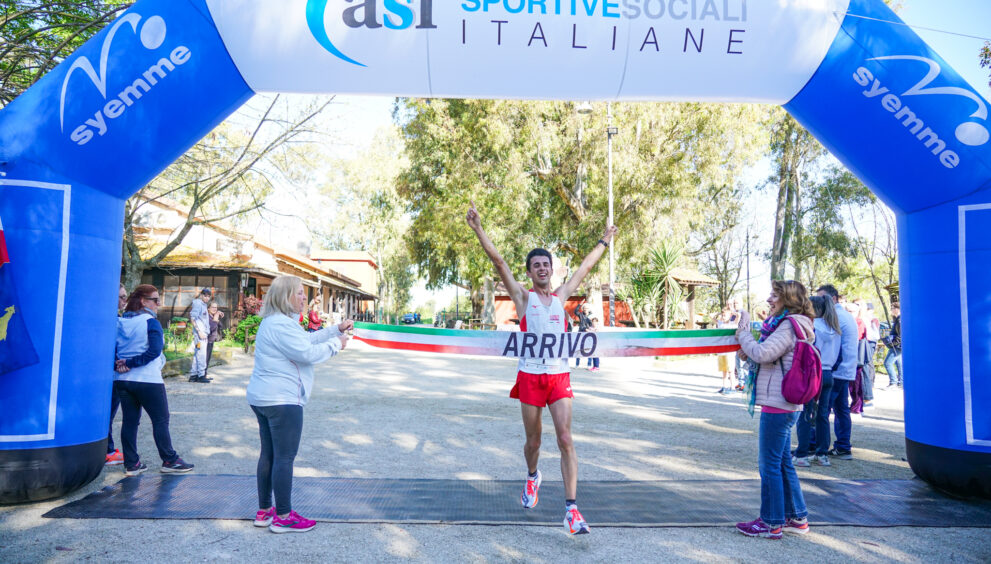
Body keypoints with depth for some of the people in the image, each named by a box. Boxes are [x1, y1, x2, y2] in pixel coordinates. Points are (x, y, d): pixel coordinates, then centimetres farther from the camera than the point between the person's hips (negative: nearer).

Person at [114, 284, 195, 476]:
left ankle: (131, 464, 14)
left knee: (129, 421, 11)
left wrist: (120, 365, -6)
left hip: (122, 380, 6)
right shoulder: (151, 322, -12)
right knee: (161, 420, 4)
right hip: (148, 380, -6)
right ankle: (169, 460, 11)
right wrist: (131, 363, -13)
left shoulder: (119, 322, 8)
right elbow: (154, 350, -21)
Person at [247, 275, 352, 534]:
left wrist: (337, 329, 13)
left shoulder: (274, 322, 16)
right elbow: (309, 353, -22)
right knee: (284, 458, -2)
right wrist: (336, 344, -8)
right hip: (282, 400, -11)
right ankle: (283, 517, 6)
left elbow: (306, 339, 20)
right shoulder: (281, 325, -19)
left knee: (269, 455, 16)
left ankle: (264, 511, 26)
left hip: (262, 398, 11)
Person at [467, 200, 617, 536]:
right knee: (533, 440, 10)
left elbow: (585, 267, 25)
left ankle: (571, 509, -6)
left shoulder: (561, 296, 14)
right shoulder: (523, 297, 5)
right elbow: (498, 261, -4)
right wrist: (478, 229, -11)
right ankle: (532, 477, 42)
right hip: (530, 376, -2)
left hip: (560, 376, 2)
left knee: (565, 438, -9)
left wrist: (604, 241, 34)